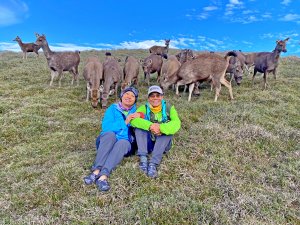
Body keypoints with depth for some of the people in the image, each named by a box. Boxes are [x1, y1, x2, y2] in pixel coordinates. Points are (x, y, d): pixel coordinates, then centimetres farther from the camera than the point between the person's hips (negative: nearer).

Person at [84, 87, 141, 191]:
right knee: (110, 134, -32)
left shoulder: (136, 112, 12)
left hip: (124, 143, 1)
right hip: (106, 142, 0)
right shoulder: (113, 108, 6)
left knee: (123, 143, -33)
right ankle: (96, 170, -43)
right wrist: (125, 122, -16)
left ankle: (103, 176, -48)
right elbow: (106, 127, -10)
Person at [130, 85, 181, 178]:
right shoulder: (144, 108, -1)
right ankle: (143, 158, -32)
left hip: (162, 144, 0)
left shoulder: (169, 108, -3)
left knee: (167, 128, -28)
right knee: (139, 126, -21)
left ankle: (153, 163, -37)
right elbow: (133, 120, -21)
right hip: (147, 142, 1)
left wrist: (160, 128, -39)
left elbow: (176, 123, -22)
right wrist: (150, 126, -37)